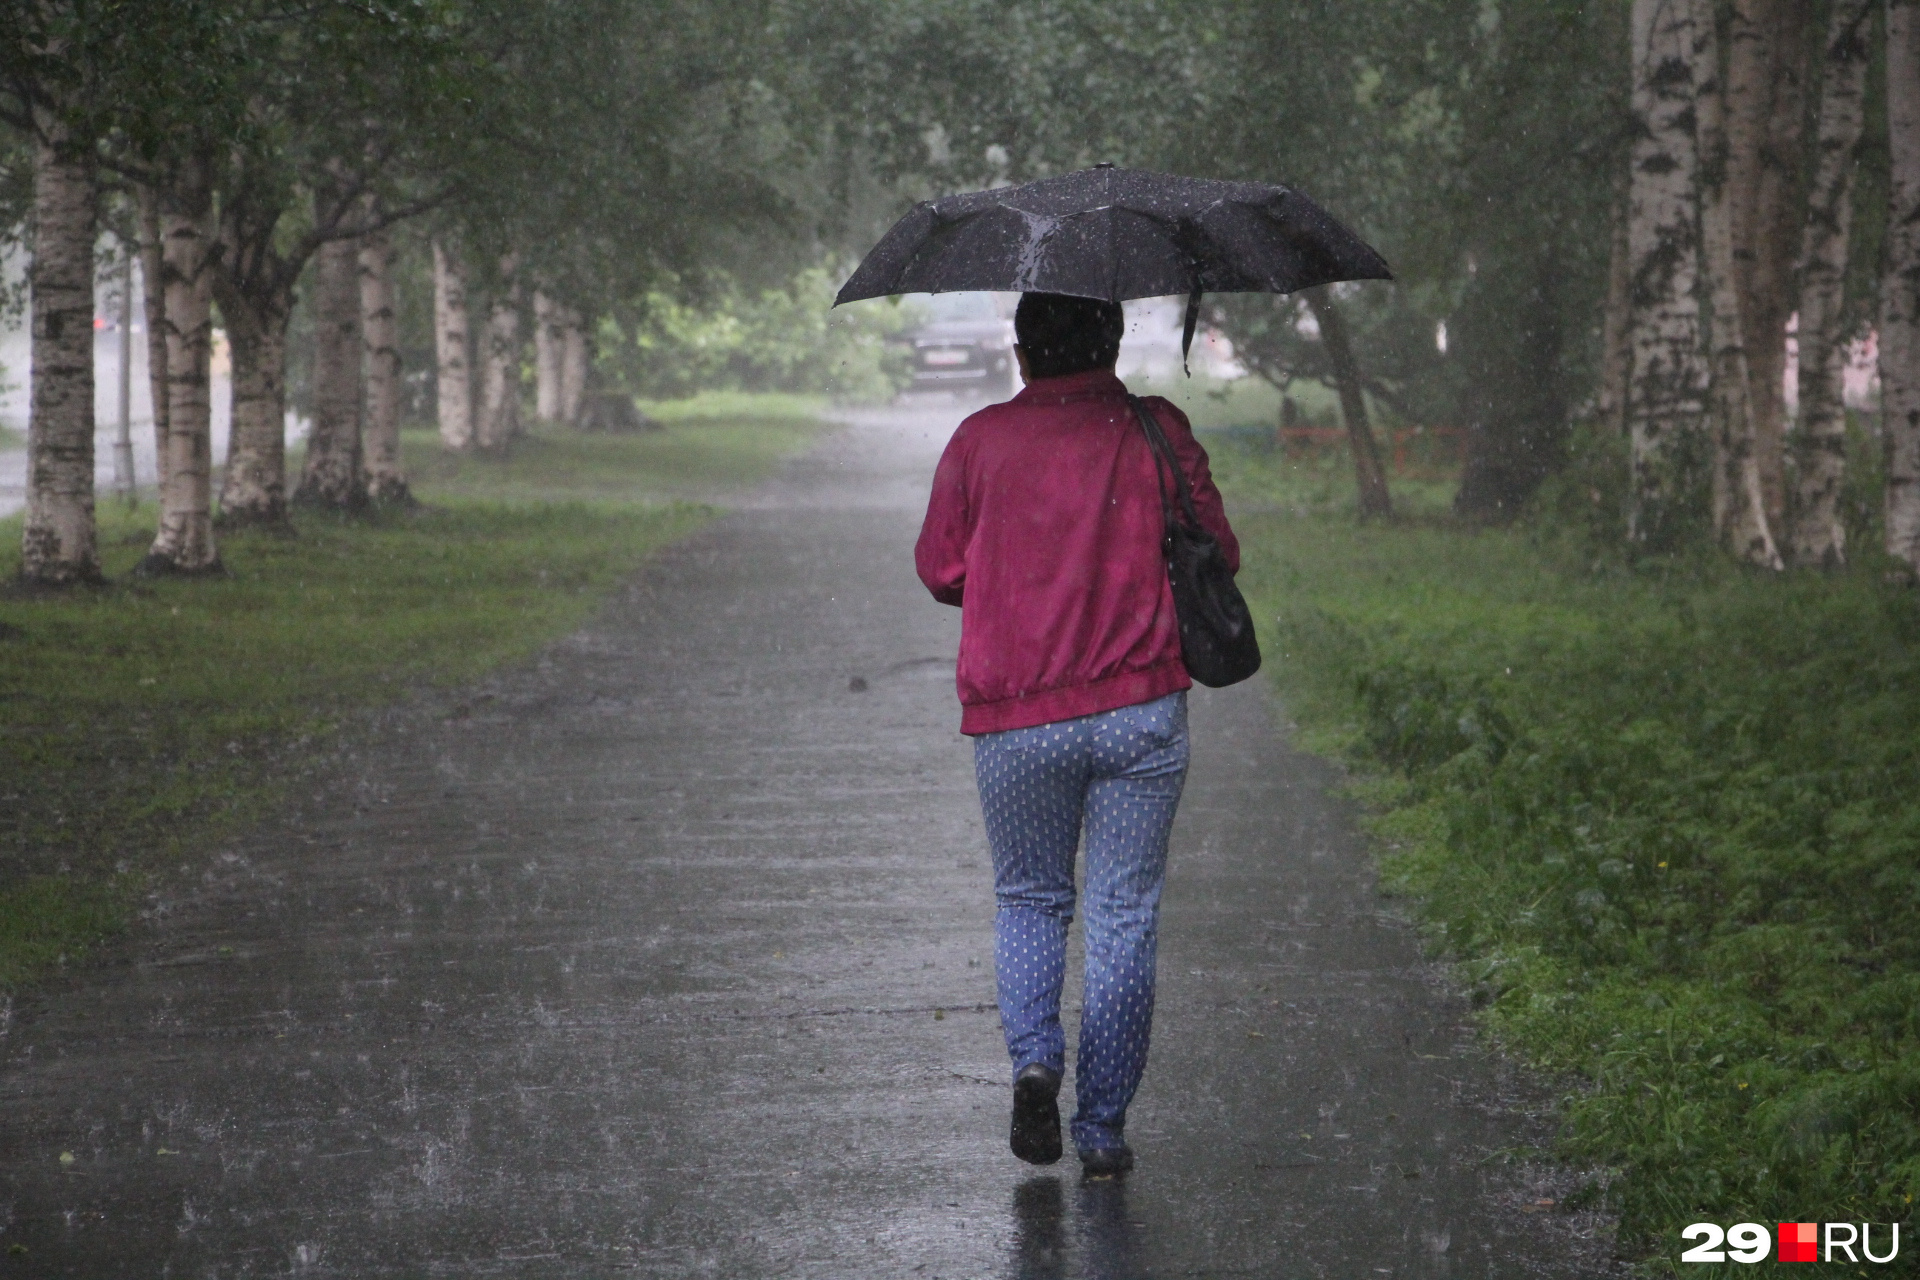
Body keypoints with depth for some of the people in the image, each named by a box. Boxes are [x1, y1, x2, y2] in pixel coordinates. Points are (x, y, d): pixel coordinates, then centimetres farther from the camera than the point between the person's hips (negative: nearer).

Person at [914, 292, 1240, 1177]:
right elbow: (1217, 556, 3)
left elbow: (939, 567, 6)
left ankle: (1034, 1056, -6)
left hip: (1014, 720, 1)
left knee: (1029, 900, 18)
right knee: (1123, 916, 7)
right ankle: (1103, 1130, 5)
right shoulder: (1157, 433, -1)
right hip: (1140, 710, 0)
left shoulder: (980, 440, 1)